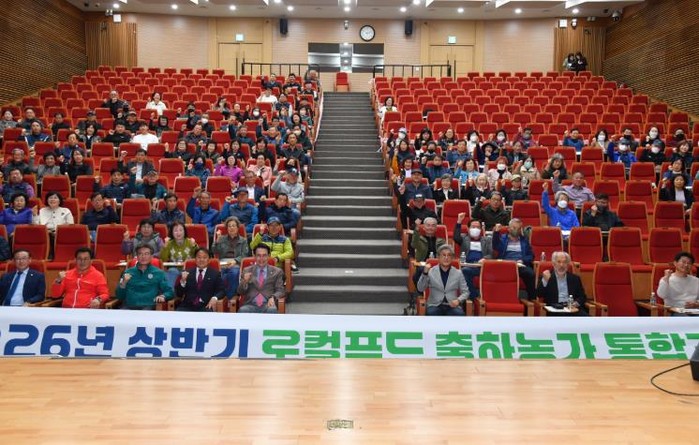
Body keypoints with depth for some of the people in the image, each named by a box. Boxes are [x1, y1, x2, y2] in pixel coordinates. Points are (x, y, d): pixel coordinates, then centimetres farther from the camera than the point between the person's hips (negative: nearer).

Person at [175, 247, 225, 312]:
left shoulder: (215, 273, 14)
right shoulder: (187, 273, 17)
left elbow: (221, 291, 6)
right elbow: (179, 294, 13)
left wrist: (215, 298, -15)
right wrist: (182, 281, -6)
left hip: (206, 306, -1)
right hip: (188, 306, 2)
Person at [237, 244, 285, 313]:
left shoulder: (276, 271, 14)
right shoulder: (247, 270, 17)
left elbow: (280, 291, 8)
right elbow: (240, 292, 12)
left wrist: (273, 297, -14)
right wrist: (245, 282, -10)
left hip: (267, 305, -1)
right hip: (250, 305, 1)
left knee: (272, 310, -36)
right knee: (242, 310, -34)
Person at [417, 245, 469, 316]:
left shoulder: (458, 273, 11)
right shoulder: (431, 272, 7)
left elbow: (465, 292, 12)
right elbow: (420, 289, -1)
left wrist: (458, 300, -10)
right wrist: (425, 273, -15)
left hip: (452, 306, 1)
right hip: (435, 305, -1)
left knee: (459, 314, -31)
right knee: (431, 313, -33)